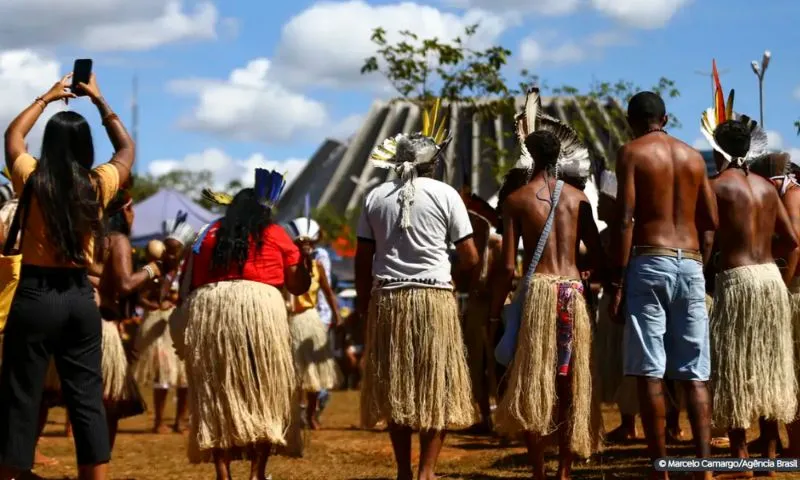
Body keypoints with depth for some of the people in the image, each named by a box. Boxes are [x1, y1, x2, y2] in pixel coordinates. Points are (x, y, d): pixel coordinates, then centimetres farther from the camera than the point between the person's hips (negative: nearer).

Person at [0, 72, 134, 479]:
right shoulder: (97, 185, -2)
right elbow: (126, 148, 19)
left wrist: (46, 98, 26)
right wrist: (99, 101, 24)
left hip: (34, 296, -2)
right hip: (81, 298, 2)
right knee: (87, 398, 7)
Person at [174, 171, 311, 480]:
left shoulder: (209, 234, 20)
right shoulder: (274, 234, 14)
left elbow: (189, 284, 15)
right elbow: (299, 285, 15)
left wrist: (185, 327, 22)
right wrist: (305, 258, 32)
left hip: (206, 311, 2)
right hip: (259, 308, -2)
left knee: (215, 396, 7)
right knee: (263, 394, 9)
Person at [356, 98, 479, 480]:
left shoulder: (376, 197, 8)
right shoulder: (445, 194, -1)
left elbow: (362, 259, 7)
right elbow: (470, 258, -1)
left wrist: (364, 304, 15)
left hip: (387, 298, 3)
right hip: (434, 298, -3)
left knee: (394, 387, 10)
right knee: (436, 388, 3)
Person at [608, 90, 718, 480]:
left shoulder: (632, 153, 0)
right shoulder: (693, 156, 14)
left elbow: (625, 219, -8)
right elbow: (711, 220, 14)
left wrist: (617, 281, -8)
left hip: (650, 262, -4)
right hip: (691, 265, 4)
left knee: (650, 371, -3)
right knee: (694, 373, 5)